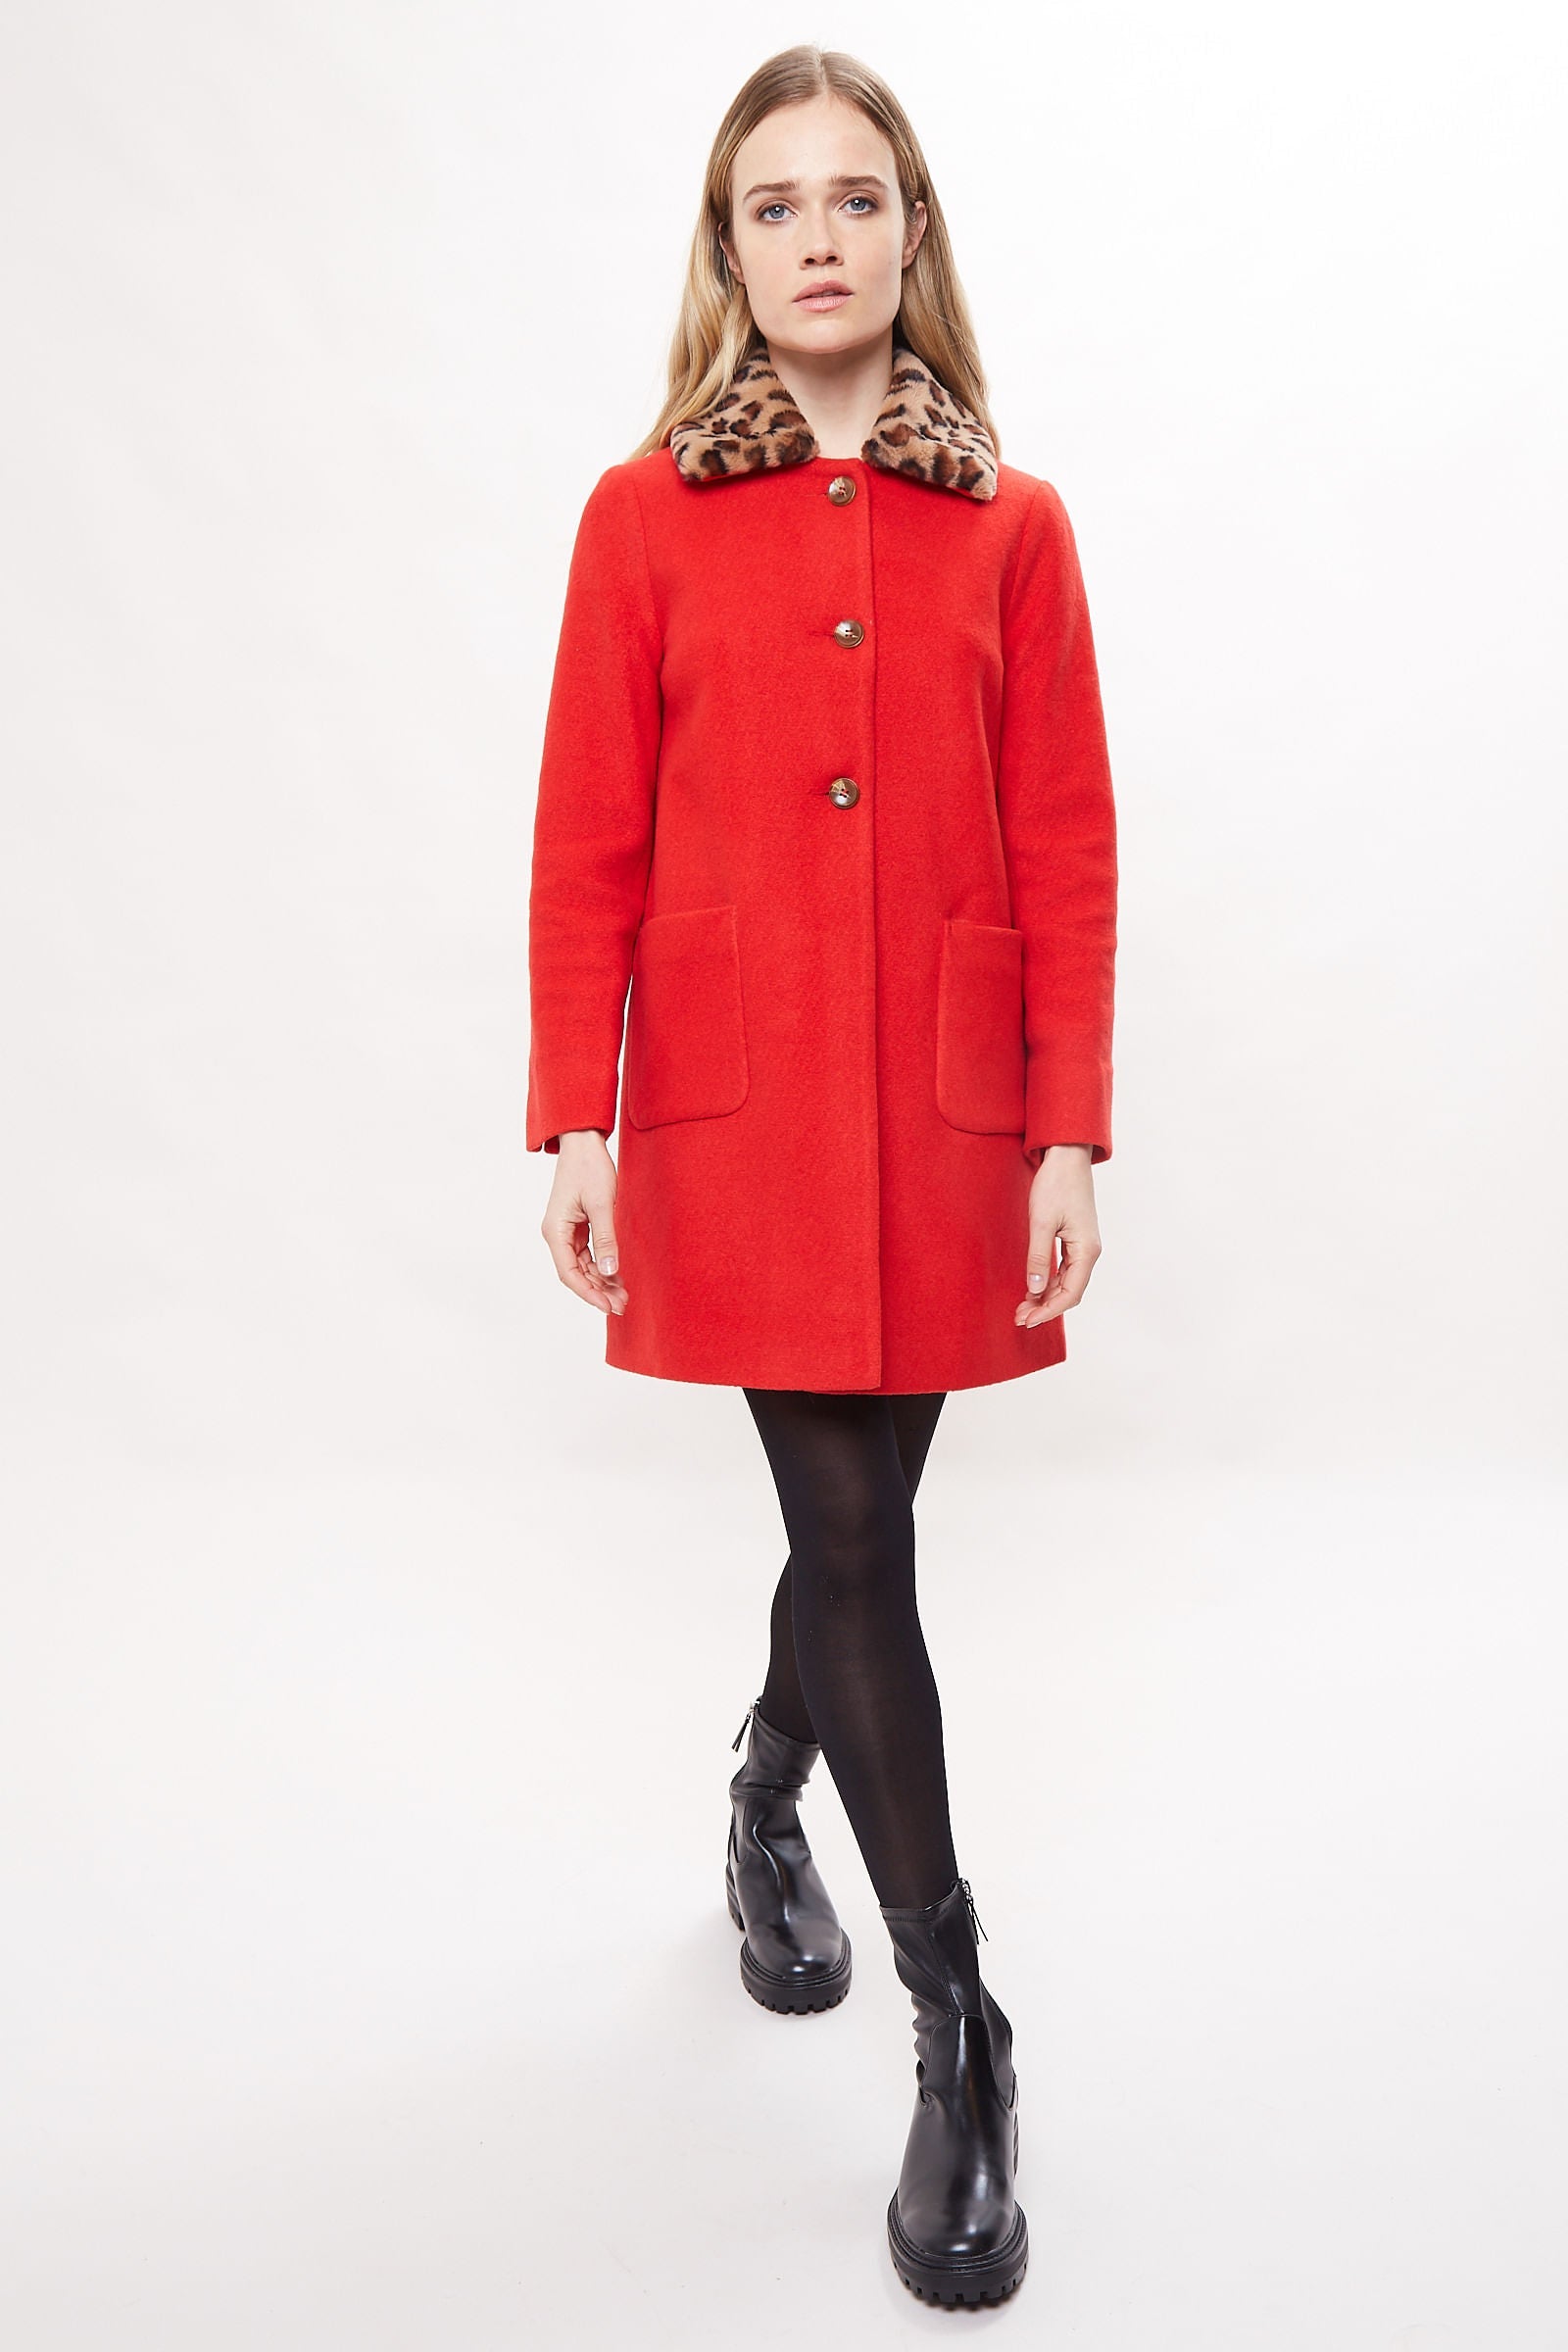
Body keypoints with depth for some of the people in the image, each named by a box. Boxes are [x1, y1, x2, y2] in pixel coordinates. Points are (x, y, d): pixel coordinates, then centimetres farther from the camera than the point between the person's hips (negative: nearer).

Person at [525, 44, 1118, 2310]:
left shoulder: (1010, 527, 6)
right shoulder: (646, 515, 3)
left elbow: (1066, 852, 3)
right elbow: (586, 849, 1)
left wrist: (1072, 1136, -3)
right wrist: (574, 1129, -5)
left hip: (945, 1115, 2)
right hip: (736, 1110, -2)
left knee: (858, 1512, 11)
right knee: (856, 1533, -4)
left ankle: (770, 1804, 44)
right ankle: (962, 2038, 9)